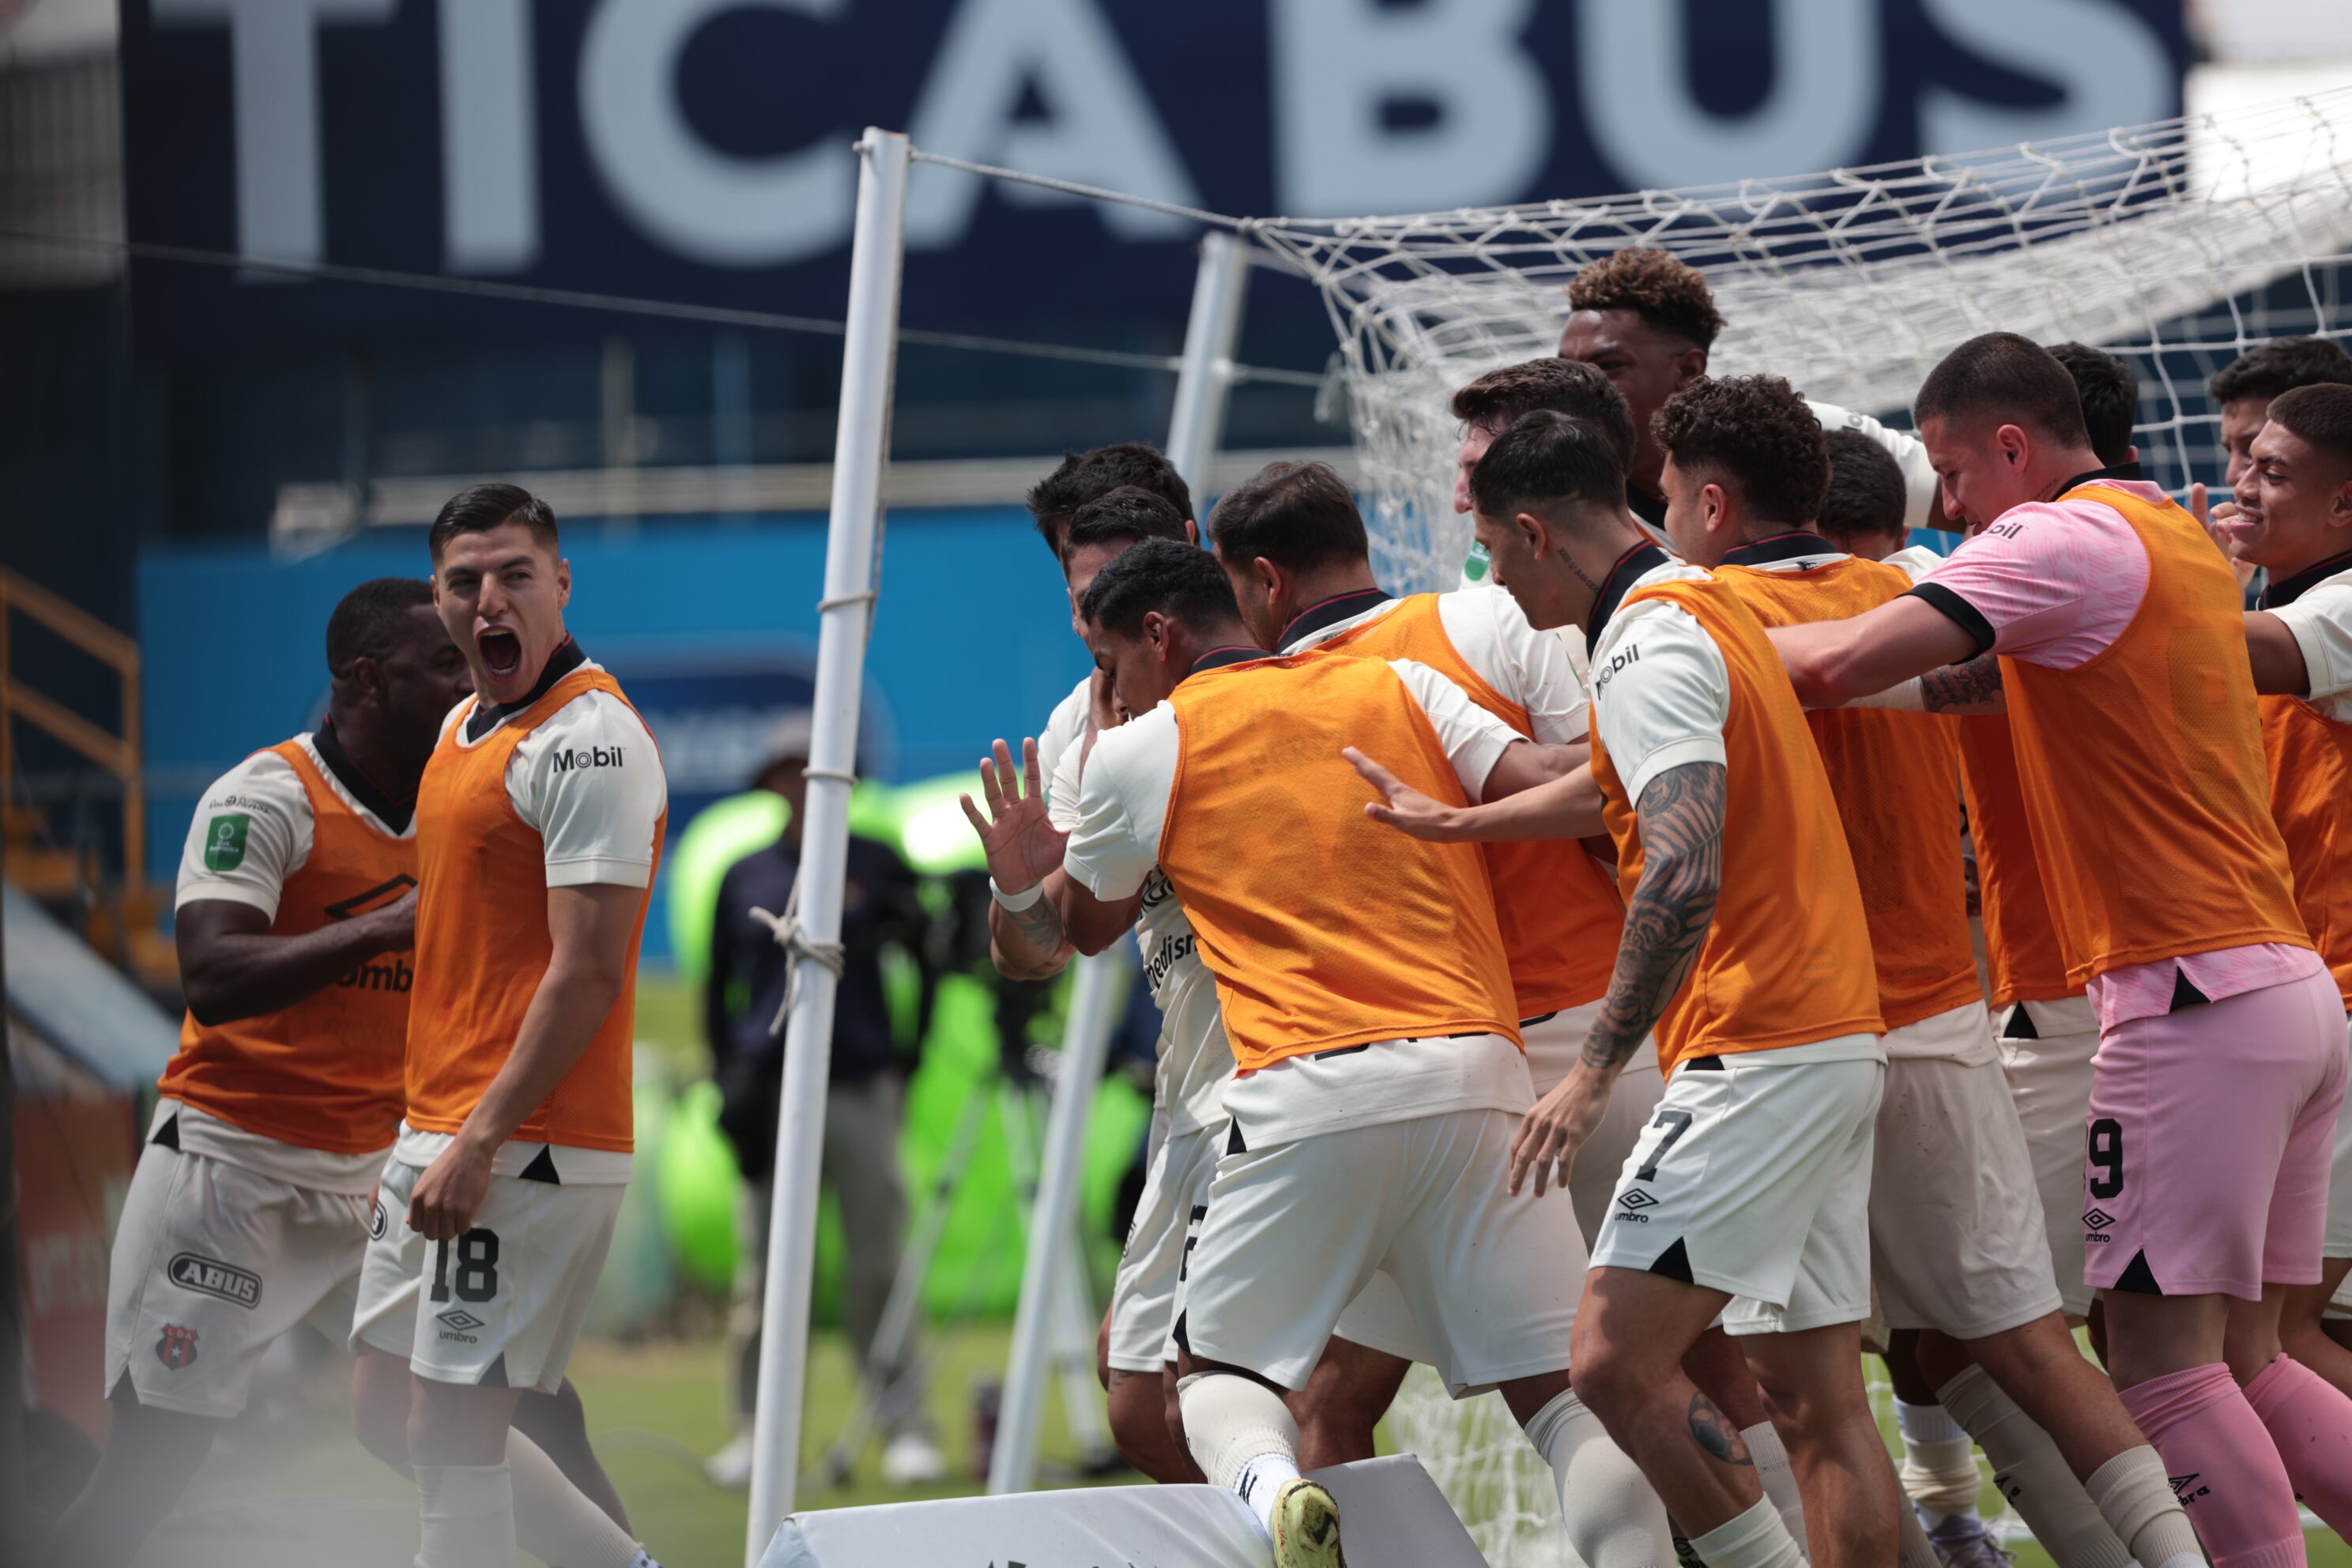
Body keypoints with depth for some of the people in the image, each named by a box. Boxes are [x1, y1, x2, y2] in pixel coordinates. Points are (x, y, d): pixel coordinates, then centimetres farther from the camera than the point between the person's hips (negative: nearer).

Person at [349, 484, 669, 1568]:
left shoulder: (590, 741, -14)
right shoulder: (464, 726, 15)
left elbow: (588, 972, -19)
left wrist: (481, 1142, -22)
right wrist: (420, 1132, 18)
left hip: (527, 1150, -10)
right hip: (437, 1131, 10)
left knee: (454, 1432, -9)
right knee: (390, 1405, 14)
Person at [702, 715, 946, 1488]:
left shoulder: (878, 866, 9)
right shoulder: (744, 879, 12)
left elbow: (927, 965, 12)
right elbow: (719, 989, 16)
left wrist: (913, 1062, 4)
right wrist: (729, 1082, 5)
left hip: (861, 1090, -1)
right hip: (770, 1095, 1)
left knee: (878, 1262, -5)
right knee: (763, 1270, 0)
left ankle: (904, 1425, -3)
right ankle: (754, 1430, 6)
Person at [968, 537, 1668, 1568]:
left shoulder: (1140, 755, 10)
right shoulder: (1399, 689, 15)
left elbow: (1087, 926, 26)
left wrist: (1026, 879, 46)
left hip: (1306, 1094, -2)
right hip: (1475, 1075, 2)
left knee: (1220, 1374, 12)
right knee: (1563, 1391, 4)